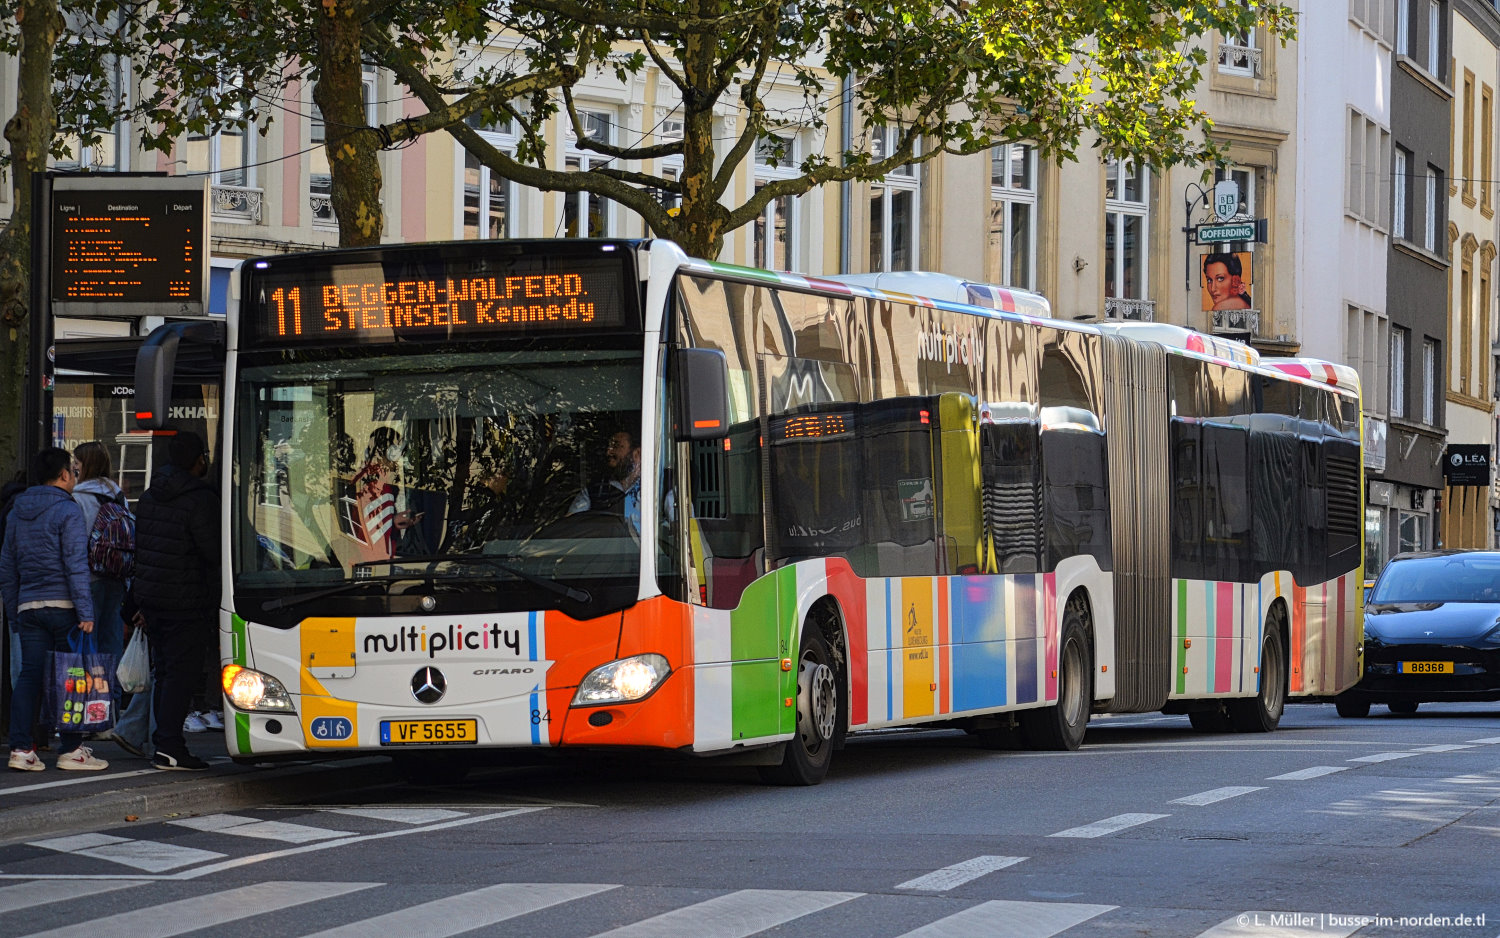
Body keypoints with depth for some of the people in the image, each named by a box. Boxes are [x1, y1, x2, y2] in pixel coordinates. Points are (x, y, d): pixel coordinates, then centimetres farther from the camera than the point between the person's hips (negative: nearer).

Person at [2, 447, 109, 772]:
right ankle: (72, 750, 2)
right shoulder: (68, 511, -7)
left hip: (28, 607, 6)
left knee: (29, 675, 4)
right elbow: (76, 566, -14)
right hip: (62, 605, -6)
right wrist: (85, 612, -14)